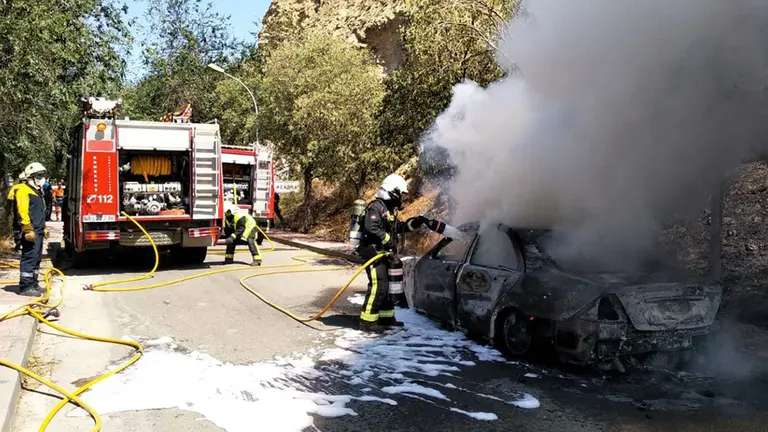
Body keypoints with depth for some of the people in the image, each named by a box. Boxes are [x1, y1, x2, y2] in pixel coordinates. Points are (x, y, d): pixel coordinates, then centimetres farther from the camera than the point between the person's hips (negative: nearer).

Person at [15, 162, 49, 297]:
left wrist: (43, 228, 27)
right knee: (29, 258, -9)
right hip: (31, 232, -10)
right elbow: (23, 212, -19)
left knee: (37, 259, 14)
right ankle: (25, 287, -6)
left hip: (38, 231, 10)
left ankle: (33, 284, 21)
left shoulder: (37, 191, 20)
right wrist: (28, 230, -24)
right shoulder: (24, 191, -11)